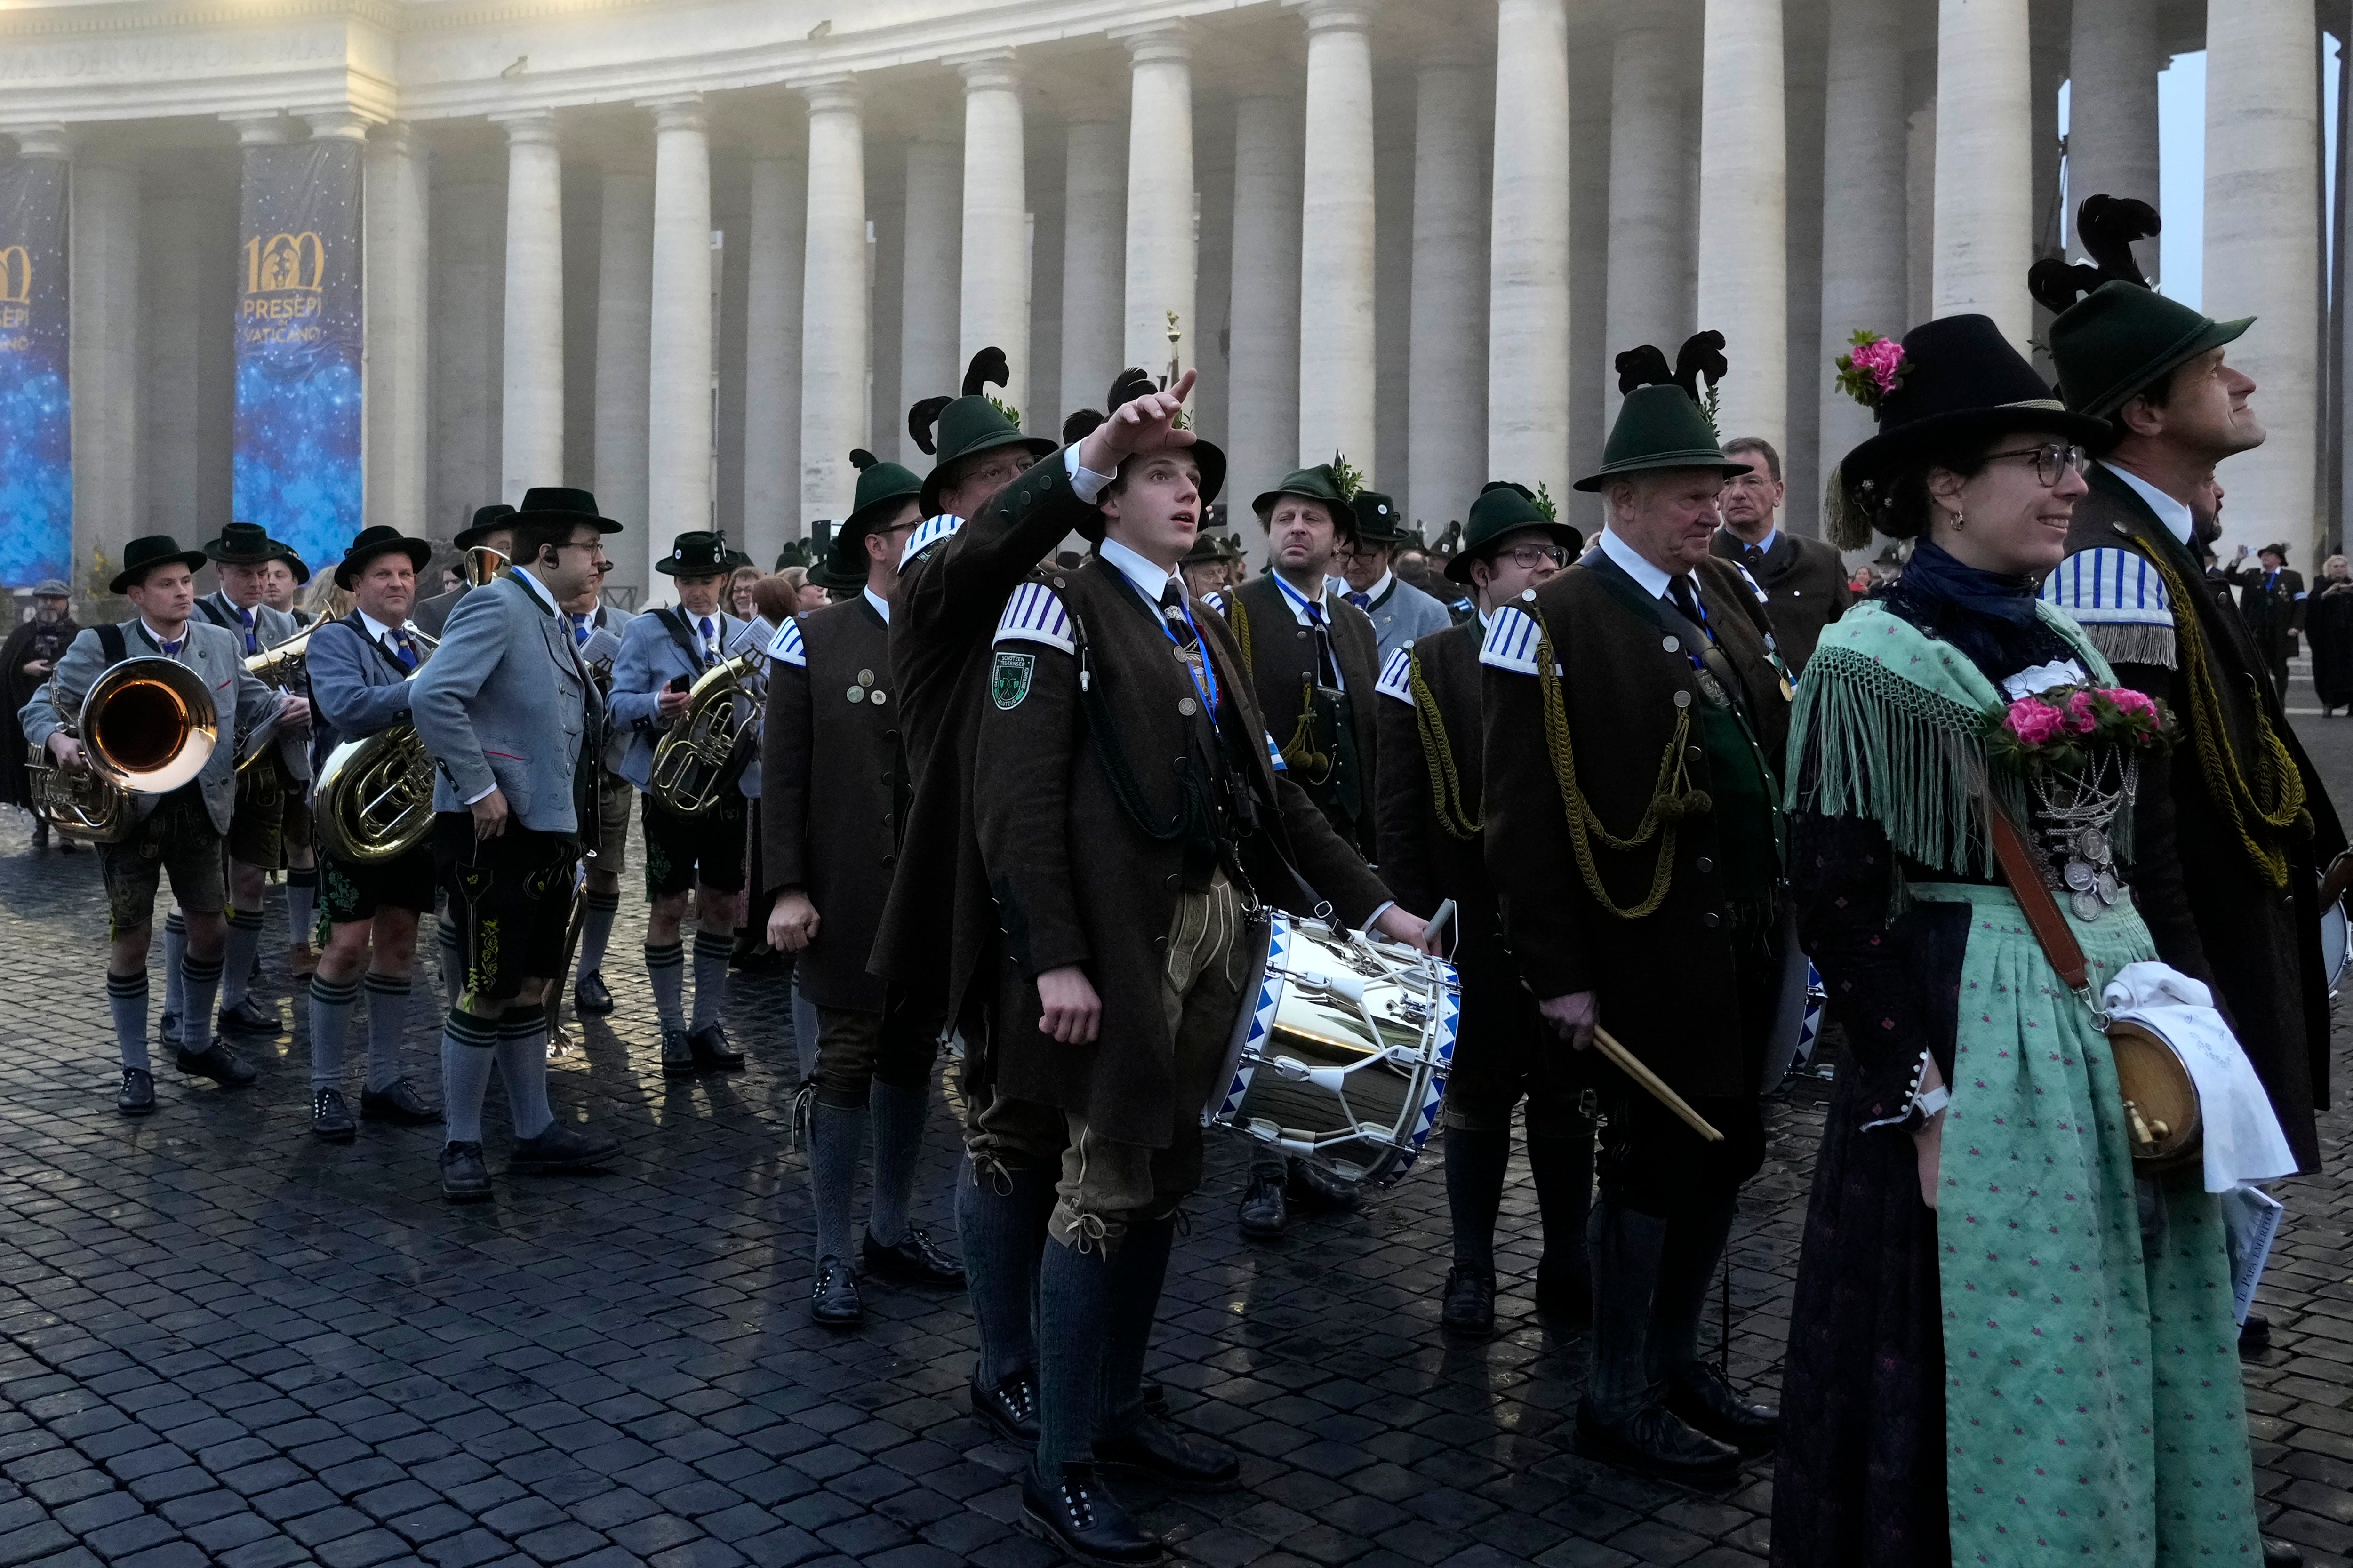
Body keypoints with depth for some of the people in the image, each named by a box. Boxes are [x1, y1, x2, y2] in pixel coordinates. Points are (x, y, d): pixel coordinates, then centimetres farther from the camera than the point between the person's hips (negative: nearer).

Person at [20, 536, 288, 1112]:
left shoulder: (221, 644, 6)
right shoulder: (98, 647, -7)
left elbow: (250, 700, 11)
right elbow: (42, 706, -6)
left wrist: (286, 705, -12)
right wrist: (58, 739, -28)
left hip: (200, 807, 4)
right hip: (129, 807, -4)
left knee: (210, 929, 11)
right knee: (131, 936, 3)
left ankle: (195, 1042, 32)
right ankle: (135, 1068, 16)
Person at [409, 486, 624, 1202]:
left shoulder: (550, 621, 16)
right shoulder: (494, 606, -13)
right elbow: (432, 698, -25)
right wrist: (480, 788, -23)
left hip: (547, 832, 9)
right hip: (494, 835, -9)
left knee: (529, 989, 16)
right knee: (487, 995, -1)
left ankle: (535, 1133, 25)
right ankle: (461, 1146, 12)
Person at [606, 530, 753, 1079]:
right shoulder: (646, 631, -1)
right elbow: (619, 705, -6)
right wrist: (655, 705, -26)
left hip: (729, 786, 3)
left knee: (722, 905, 8)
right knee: (669, 907, 2)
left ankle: (707, 1023, 21)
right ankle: (673, 1030, 12)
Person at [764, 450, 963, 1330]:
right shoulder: (815, 641, -2)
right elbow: (783, 774, -5)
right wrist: (786, 889, -11)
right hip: (851, 896, -4)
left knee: (913, 1058, 13)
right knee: (848, 1061, 1)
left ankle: (893, 1231, 28)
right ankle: (832, 1255, 12)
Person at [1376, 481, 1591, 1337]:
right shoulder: (1426, 666, -1)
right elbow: (1401, 807, -3)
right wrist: (1418, 909, -8)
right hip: (1477, 926, -2)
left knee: (1569, 1092, 11)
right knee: (1479, 1093, 9)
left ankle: (1566, 1265, 26)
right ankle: (1472, 1268, 22)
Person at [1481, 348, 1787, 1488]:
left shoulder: (1726, 600, 11)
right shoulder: (1555, 622, -12)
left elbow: (1774, 745, 15)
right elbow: (1524, 817, -14)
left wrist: (1782, 905, 7)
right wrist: (1557, 973, -15)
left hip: (1744, 935, 7)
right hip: (1648, 947, -7)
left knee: (1724, 1153, 15)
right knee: (1655, 1162, 2)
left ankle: (1673, 1361, 33)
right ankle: (1618, 1399, 19)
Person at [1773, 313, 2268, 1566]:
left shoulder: (2069, 650, 10)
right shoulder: (1872, 660, -12)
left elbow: (2132, 863, 17)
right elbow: (1836, 907, -16)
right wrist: (1929, 1105, -17)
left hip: (2114, 1026, 7)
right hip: (1979, 1043, -7)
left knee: (2130, 1373, 17)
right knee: (2000, 1380, 5)